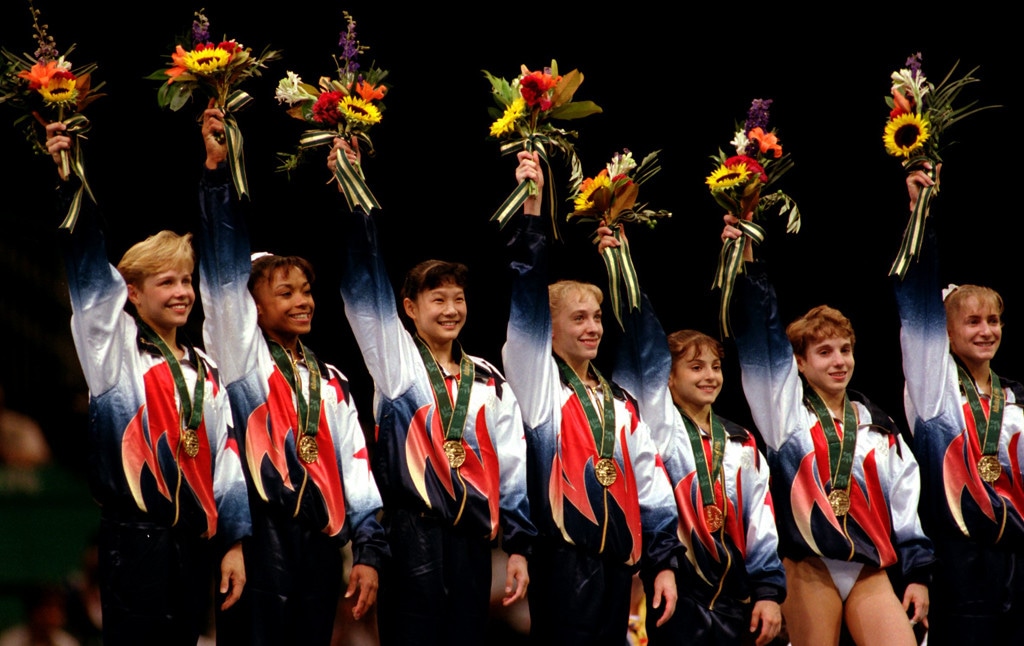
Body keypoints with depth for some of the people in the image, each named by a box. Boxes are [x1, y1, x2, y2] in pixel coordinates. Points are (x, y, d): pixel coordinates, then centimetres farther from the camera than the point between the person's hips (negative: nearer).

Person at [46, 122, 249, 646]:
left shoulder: (204, 371, 15)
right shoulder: (116, 349, 2)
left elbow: (224, 459, 14)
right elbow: (90, 273, -10)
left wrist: (234, 542, 9)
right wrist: (69, 184, -20)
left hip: (194, 542, 5)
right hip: (136, 540, -5)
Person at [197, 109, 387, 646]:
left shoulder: (330, 383, 19)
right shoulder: (242, 354, 5)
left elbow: (354, 469, 16)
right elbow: (226, 271, -6)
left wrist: (369, 549, 6)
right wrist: (215, 170, -15)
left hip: (319, 542, 5)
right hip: (259, 539, -5)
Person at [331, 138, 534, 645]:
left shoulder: (488, 382, 15)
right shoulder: (395, 358, 7)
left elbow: (511, 466, 14)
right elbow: (366, 284, -3)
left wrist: (518, 545, 7)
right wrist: (353, 199, -10)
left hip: (472, 537, 4)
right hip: (413, 533, -4)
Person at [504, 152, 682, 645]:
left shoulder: (620, 404, 20)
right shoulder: (539, 383, 4)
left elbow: (650, 488, 19)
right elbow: (527, 304, -8)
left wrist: (664, 562, 10)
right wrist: (531, 209, -15)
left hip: (617, 562, 6)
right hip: (563, 561, -6)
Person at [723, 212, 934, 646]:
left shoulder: (879, 427, 17)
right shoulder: (786, 406, 9)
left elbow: (905, 503, 15)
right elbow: (760, 339, 0)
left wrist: (917, 573, 9)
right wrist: (747, 263, -8)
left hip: (871, 569, 2)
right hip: (808, 569, -2)